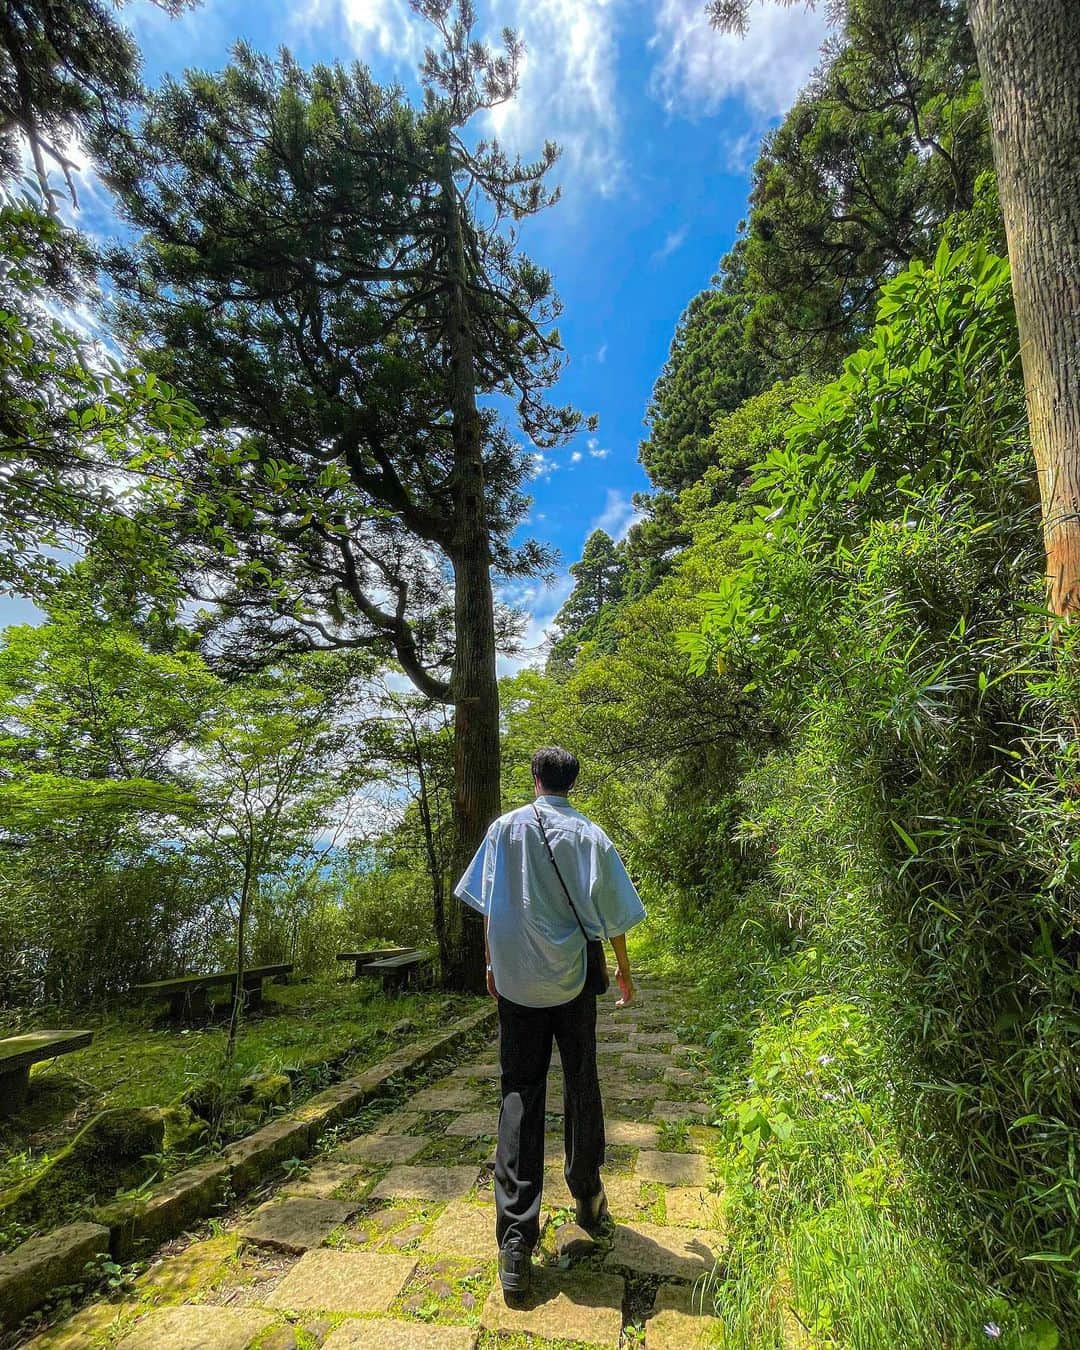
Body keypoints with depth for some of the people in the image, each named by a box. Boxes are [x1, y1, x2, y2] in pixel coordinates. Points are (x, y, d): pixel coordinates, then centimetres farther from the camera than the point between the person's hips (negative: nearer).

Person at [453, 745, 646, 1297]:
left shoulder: (505, 828, -5)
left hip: (516, 982, 0)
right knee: (581, 1089, 19)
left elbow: (487, 905, 1)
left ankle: (515, 1244, 7)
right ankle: (588, 1200, 37)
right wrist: (623, 968, 15)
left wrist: (492, 963, 14)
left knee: (519, 1098, 8)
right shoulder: (590, 836, -7)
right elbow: (612, 914, -1)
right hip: (573, 982, 0)